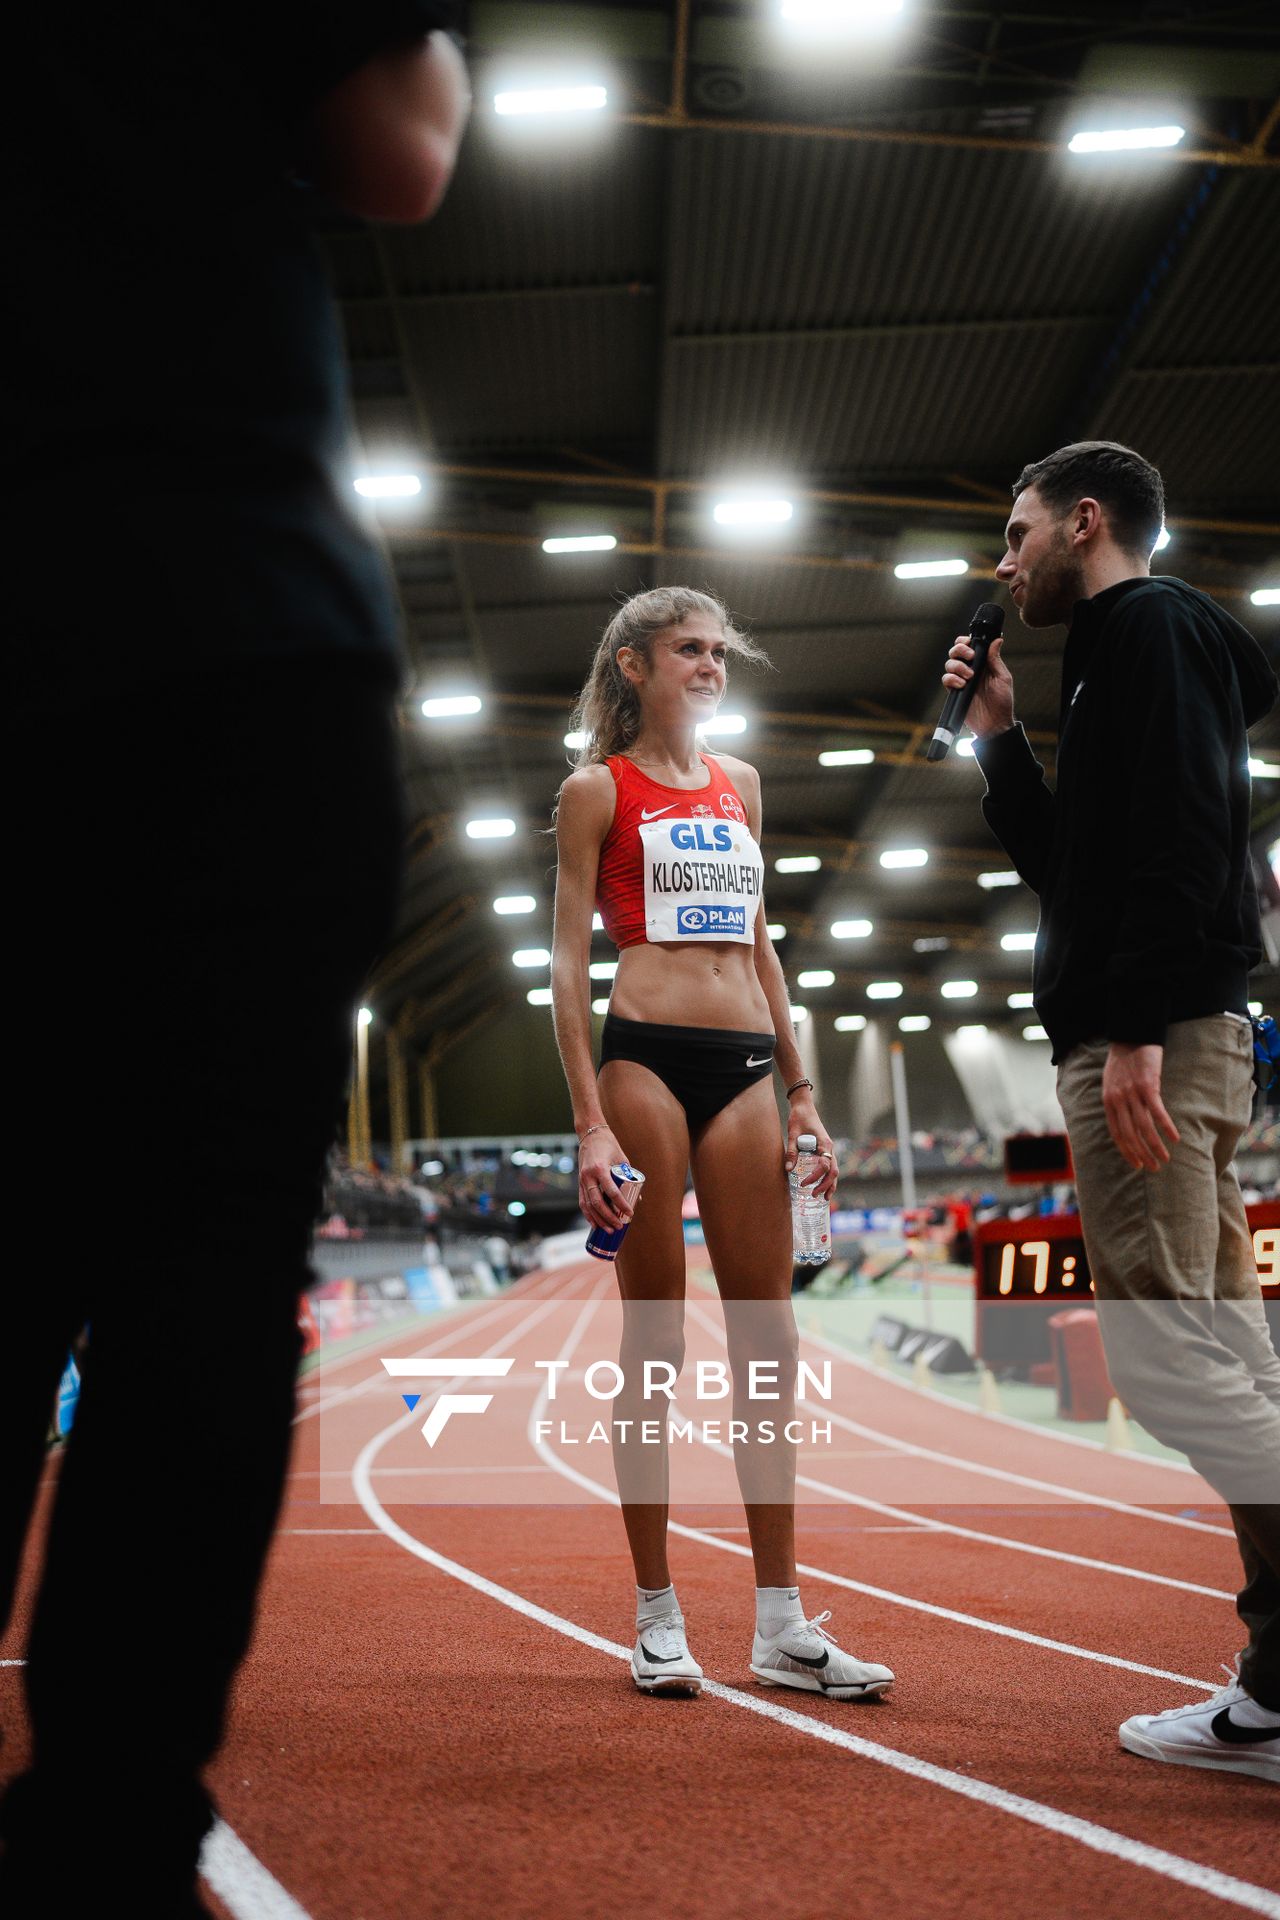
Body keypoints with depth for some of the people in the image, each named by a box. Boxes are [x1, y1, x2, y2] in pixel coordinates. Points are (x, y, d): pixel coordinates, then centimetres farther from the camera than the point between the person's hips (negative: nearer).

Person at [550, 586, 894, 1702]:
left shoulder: (739, 785, 19)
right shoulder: (598, 789, 4)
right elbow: (569, 962, -1)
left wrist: (801, 1090, 15)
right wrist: (591, 1121, -11)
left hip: (745, 1063, 5)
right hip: (645, 1055, -5)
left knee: (770, 1340, 2)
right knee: (655, 1339, -2)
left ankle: (782, 1624, 8)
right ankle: (659, 1616, 7)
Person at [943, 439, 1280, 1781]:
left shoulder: (1152, 627, -4)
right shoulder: (1121, 658, 26)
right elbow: (1067, 868, 30)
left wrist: (1135, 1030, -25)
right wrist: (997, 738, 24)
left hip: (1151, 1043, -10)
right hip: (1167, 1049, 10)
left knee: (1165, 1352, -14)